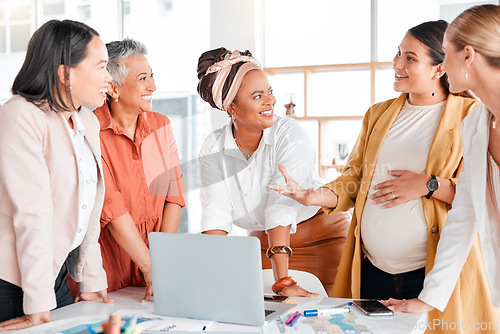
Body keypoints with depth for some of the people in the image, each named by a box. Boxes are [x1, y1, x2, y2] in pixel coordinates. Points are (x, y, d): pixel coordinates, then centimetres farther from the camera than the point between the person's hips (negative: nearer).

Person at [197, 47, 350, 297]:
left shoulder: (290, 134, -20)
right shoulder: (212, 150, -8)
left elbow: (282, 207, -30)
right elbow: (216, 213, -14)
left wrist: (283, 281, -35)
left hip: (321, 238, -3)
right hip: (262, 245, 3)